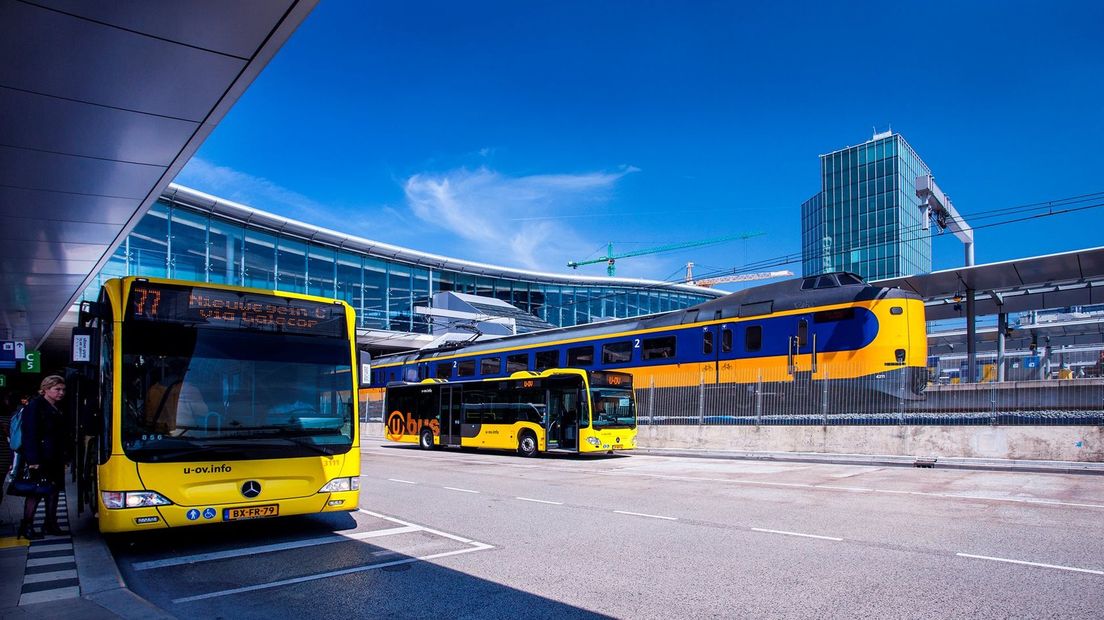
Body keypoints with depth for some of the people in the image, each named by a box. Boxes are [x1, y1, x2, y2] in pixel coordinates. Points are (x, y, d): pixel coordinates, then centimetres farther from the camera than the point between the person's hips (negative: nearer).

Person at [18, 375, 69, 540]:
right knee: (36, 492, -3)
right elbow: (30, 434, -16)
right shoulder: (35, 406, -9)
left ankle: (51, 523, 19)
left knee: (54, 489, 11)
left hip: (55, 458, 8)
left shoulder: (57, 409, 16)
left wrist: (64, 457, 14)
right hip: (40, 458, -8)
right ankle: (26, 526, 6)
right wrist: (33, 460, -22)